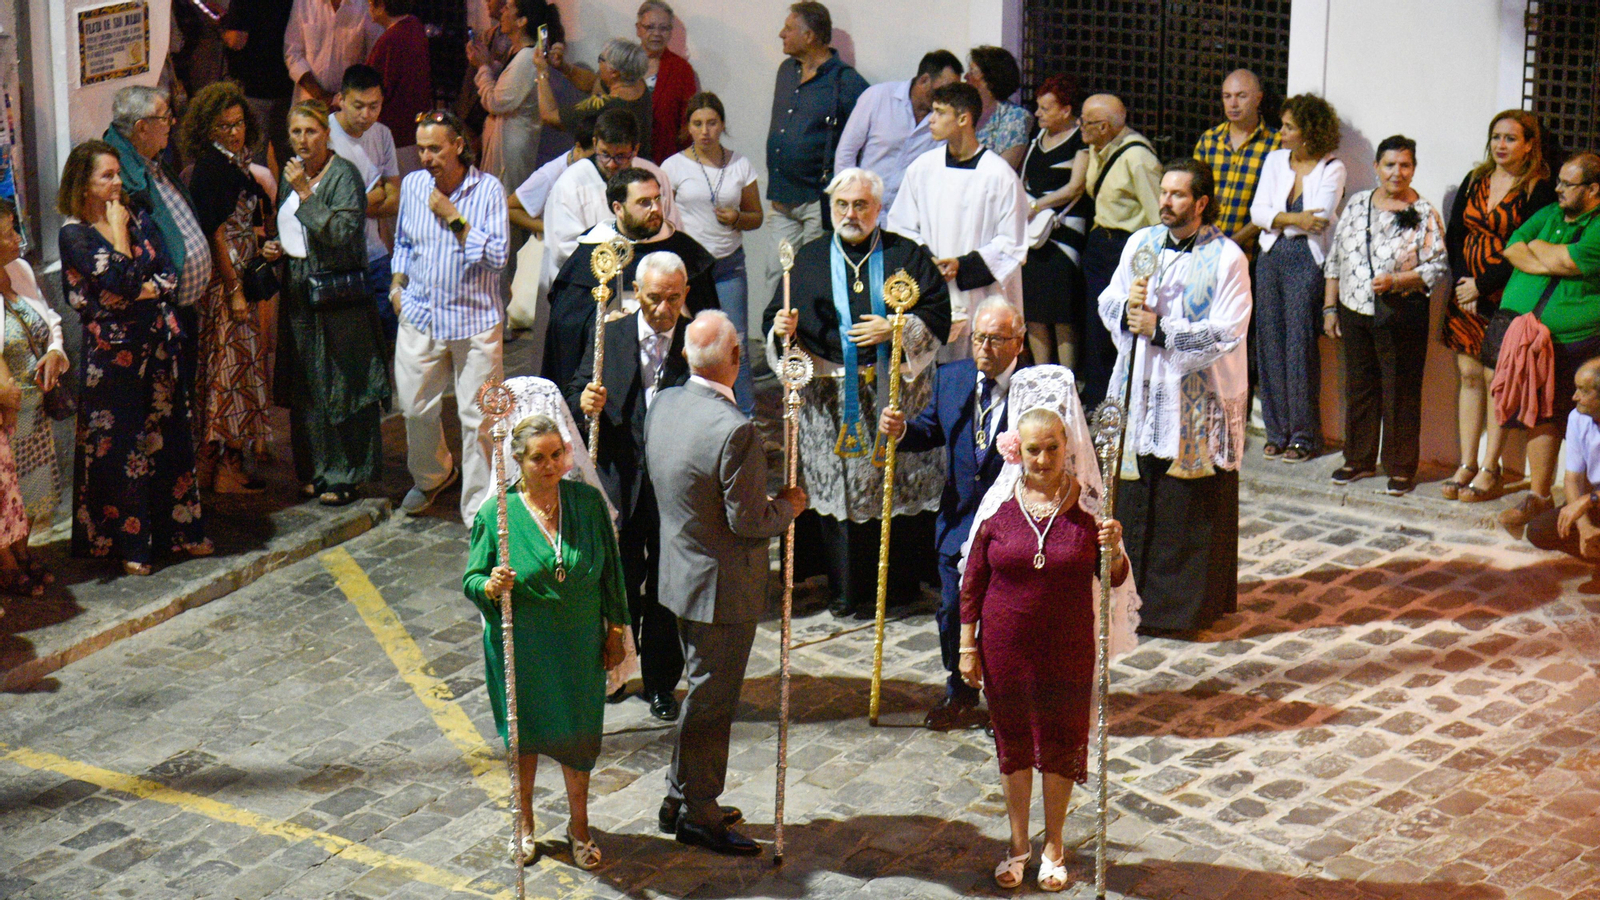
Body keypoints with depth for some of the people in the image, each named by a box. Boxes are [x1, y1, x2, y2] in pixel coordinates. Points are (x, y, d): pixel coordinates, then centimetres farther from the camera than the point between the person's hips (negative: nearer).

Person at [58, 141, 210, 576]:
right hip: (112, 350, -5)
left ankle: (177, 530, 19)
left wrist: (138, 292, -12)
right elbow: (119, 278, -17)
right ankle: (129, 544, 7)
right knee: (118, 443, 0)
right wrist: (117, 229, -8)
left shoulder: (139, 219, 10)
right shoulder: (74, 233, -7)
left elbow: (170, 276, 4)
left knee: (168, 434, 9)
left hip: (156, 342, 5)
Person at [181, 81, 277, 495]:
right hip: (226, 282, -9)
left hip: (245, 278, 9)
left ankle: (231, 462, 21)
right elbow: (216, 235, -19)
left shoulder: (236, 164, 11)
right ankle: (225, 470, 2)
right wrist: (235, 291, -20)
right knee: (232, 366, -5)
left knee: (241, 364, 13)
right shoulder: (211, 169, -16)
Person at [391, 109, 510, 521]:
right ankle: (432, 475, 41)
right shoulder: (412, 185, 5)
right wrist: (398, 284, 8)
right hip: (420, 314, 4)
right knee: (415, 408, 11)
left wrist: (454, 218, -17)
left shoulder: (488, 189, -8)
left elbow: (498, 255, -13)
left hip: (475, 320, -4)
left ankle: (478, 509, 11)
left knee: (478, 418, -1)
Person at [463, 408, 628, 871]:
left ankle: (578, 824, 32)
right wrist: (491, 587, -28)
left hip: (579, 642, 1)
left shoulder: (588, 502, -7)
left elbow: (609, 569, 4)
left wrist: (615, 628, 6)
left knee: (578, 733, 11)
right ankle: (524, 823, 36)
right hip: (520, 645, -1)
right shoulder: (495, 513, -12)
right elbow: (471, 580, -6)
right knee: (524, 733, 13)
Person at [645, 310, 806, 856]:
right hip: (723, 586, -8)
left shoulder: (663, 405, -2)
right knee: (710, 698, 5)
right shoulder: (734, 430, -28)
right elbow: (748, 520, -24)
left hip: (680, 574, 9)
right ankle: (697, 815, 17)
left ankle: (682, 797, 33)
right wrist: (789, 507, -3)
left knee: (704, 687, 23)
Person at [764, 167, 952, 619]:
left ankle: (899, 583, 13)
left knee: (897, 487, 0)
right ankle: (846, 589, 11)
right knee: (839, 492, 1)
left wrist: (895, 330, -15)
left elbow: (937, 315, 1)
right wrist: (782, 329, -12)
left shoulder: (907, 255, 6)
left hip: (895, 391, -1)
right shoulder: (807, 260, 11)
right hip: (830, 393, 1)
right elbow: (775, 319, 10)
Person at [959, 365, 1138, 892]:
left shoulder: (1088, 504, -7)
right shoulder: (999, 506, -6)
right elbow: (973, 580, 0)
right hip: (1006, 646, 1)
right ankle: (1018, 845, 32)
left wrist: (1112, 550, -24)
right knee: (1013, 744, 13)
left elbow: (1114, 580, -2)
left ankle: (1053, 848, 30)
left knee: (1062, 744, 11)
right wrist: (968, 646, 0)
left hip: (1069, 648, -1)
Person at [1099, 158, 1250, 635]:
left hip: (1196, 398, -5)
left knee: (1190, 507, 2)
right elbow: (1108, 303, 14)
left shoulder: (1227, 258, -7)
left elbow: (1226, 333, -14)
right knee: (1134, 499, 7)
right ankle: (1136, 593, 18)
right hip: (1140, 389, 5)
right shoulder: (1140, 243, 9)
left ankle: (1185, 605, 11)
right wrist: (1126, 308, -10)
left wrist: (1159, 329, -19)